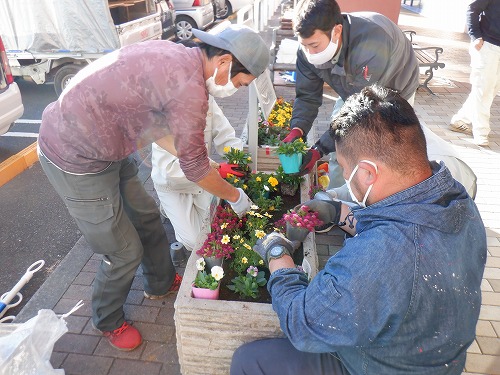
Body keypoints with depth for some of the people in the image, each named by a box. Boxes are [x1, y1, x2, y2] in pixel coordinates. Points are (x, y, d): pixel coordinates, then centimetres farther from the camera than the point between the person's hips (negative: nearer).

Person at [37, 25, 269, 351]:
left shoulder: (177, 58, 1)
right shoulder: (190, 86, -27)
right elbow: (194, 168, -17)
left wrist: (205, 163, 15)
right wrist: (235, 197, 0)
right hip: (76, 159, -9)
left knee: (146, 215, 20)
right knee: (125, 253, 5)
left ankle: (161, 283, 45)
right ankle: (109, 321, 35)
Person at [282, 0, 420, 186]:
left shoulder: (371, 46, -44)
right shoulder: (308, 48, -24)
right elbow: (307, 96, -16)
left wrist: (320, 148, -43)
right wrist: (297, 129, -36)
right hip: (352, 93, 5)